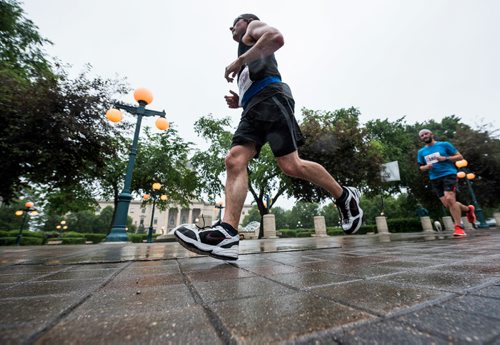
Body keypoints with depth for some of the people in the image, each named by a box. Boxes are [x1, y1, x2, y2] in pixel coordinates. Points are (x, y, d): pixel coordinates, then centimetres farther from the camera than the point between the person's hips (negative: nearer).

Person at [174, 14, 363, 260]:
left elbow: (276, 37, -4)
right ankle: (227, 234, -27)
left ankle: (345, 197, 2)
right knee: (235, 160, -16)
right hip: (253, 107, 8)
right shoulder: (246, 58, 42)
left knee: (290, 165, -21)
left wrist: (239, 61, -4)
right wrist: (240, 101, 21)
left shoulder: (254, 26, 21)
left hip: (270, 97, -8)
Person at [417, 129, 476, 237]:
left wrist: (445, 158, -12)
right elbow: (421, 167, 17)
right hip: (434, 179, 4)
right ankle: (468, 209, 33)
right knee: (447, 204, 3)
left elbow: (460, 157, 4)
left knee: (449, 199, -20)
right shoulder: (421, 152, 11)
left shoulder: (444, 144, 3)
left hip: (448, 174, -4)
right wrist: (426, 167, -5)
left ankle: (458, 227, -8)